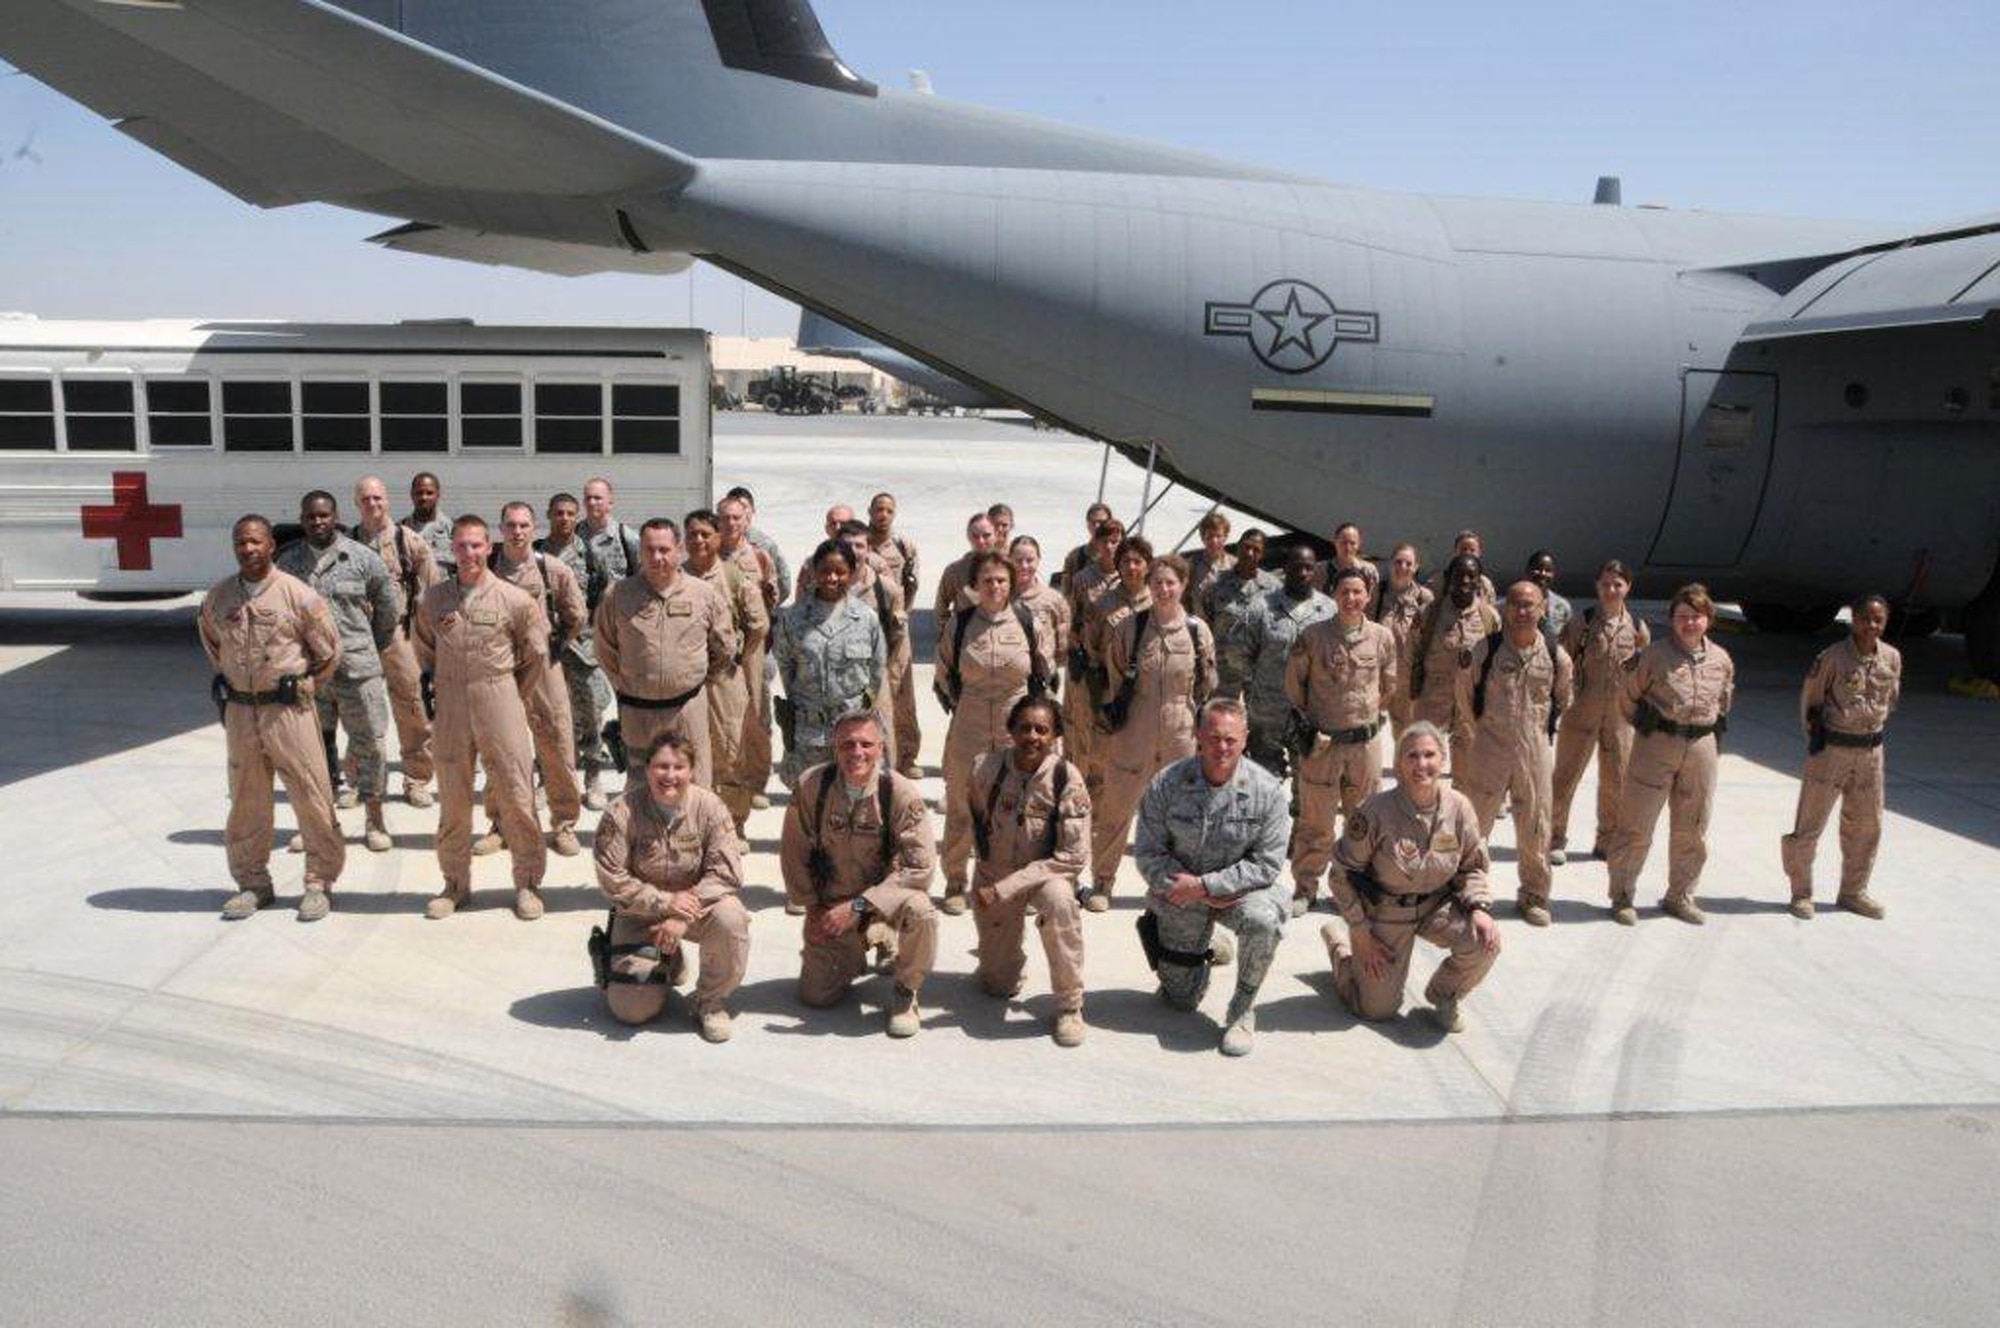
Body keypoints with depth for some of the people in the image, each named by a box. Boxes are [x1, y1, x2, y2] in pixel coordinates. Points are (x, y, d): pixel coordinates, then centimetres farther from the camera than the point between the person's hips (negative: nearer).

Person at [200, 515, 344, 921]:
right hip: (239, 710, 4)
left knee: (311, 797, -2)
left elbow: (328, 651, 1)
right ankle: (252, 882, 24)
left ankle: (319, 882, 10)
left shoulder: (297, 594, -7)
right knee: (246, 800, 11)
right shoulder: (217, 596, 5)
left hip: (288, 708, -4)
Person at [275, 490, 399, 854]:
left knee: (369, 743, 1)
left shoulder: (362, 558, -2)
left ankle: (374, 820, 14)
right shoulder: (288, 562, 2)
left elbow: (390, 609, 8)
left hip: (357, 669, -2)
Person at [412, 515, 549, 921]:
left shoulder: (515, 599, -4)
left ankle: (527, 883, 12)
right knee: (452, 799, 10)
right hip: (450, 707, 2)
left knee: (516, 795, -1)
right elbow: (425, 651, 19)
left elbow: (536, 655, 7)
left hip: (500, 702, -2)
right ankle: (456, 884, 24)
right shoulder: (433, 599, 3)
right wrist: (443, 686, 12)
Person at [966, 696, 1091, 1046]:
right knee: (999, 986, 3)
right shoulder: (987, 768, -15)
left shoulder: (1066, 778, -21)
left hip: (1045, 872, -2)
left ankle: (1070, 1006, -20)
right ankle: (1003, 948, 41)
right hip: (993, 874, 2)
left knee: (1059, 899, -38)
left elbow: (1074, 858, -22)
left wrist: (1005, 888, -26)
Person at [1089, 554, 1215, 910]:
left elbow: (1207, 687, 9)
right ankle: (1101, 882, 20)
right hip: (1133, 734, -1)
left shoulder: (1198, 631, 0)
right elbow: (1111, 681, 4)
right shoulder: (1129, 628, -3)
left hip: (1182, 735, 1)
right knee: (1116, 807, 5)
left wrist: (1204, 733, 7)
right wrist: (1107, 732, 4)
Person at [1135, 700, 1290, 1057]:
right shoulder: (1166, 784, -15)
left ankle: (1242, 1010, -11)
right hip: (1181, 897, 1)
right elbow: (1148, 854, -11)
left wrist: (1205, 885, -23)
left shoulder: (1267, 790, -16)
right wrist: (1194, 890, -21)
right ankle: (1208, 948, 39)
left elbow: (1267, 865, -15)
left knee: (1263, 919, -36)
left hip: (1242, 886, -1)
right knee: (1181, 1000, 5)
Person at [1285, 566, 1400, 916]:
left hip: (1365, 740, 2)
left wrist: (1369, 713, 11)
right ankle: (1305, 888, 15)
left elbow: (1391, 686, 14)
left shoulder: (1383, 637, 0)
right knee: (1315, 821, 3)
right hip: (1321, 741, -2)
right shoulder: (1312, 636, -5)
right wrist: (1305, 720, 5)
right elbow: (1294, 682, 7)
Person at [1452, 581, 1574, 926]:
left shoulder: (1555, 656, -1)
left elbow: (1564, 699, 18)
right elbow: (1465, 690, 8)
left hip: (1537, 749, 2)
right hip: (1489, 747, -2)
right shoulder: (1486, 649, -7)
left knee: (1535, 827, 10)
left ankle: (1534, 897, 25)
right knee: (1473, 823, 2)